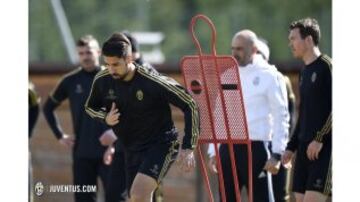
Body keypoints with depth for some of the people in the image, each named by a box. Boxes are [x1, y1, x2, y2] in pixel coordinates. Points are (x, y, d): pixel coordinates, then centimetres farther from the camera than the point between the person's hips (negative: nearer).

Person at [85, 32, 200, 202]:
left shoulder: (154, 82, -21)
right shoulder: (102, 81, -8)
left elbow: (190, 106, -13)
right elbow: (90, 107, 13)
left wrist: (188, 148, -16)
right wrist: (105, 118, -11)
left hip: (161, 145, -6)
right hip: (131, 149, 6)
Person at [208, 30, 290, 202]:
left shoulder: (269, 76, -3)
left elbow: (281, 117, -6)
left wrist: (277, 154, -13)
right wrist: (213, 152, 11)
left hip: (255, 147, -5)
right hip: (228, 147, 5)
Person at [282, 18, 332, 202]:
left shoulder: (326, 66, -8)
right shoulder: (305, 71, 18)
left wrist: (319, 138, -19)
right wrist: (292, 146, 18)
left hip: (324, 147, -8)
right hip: (305, 147, 8)